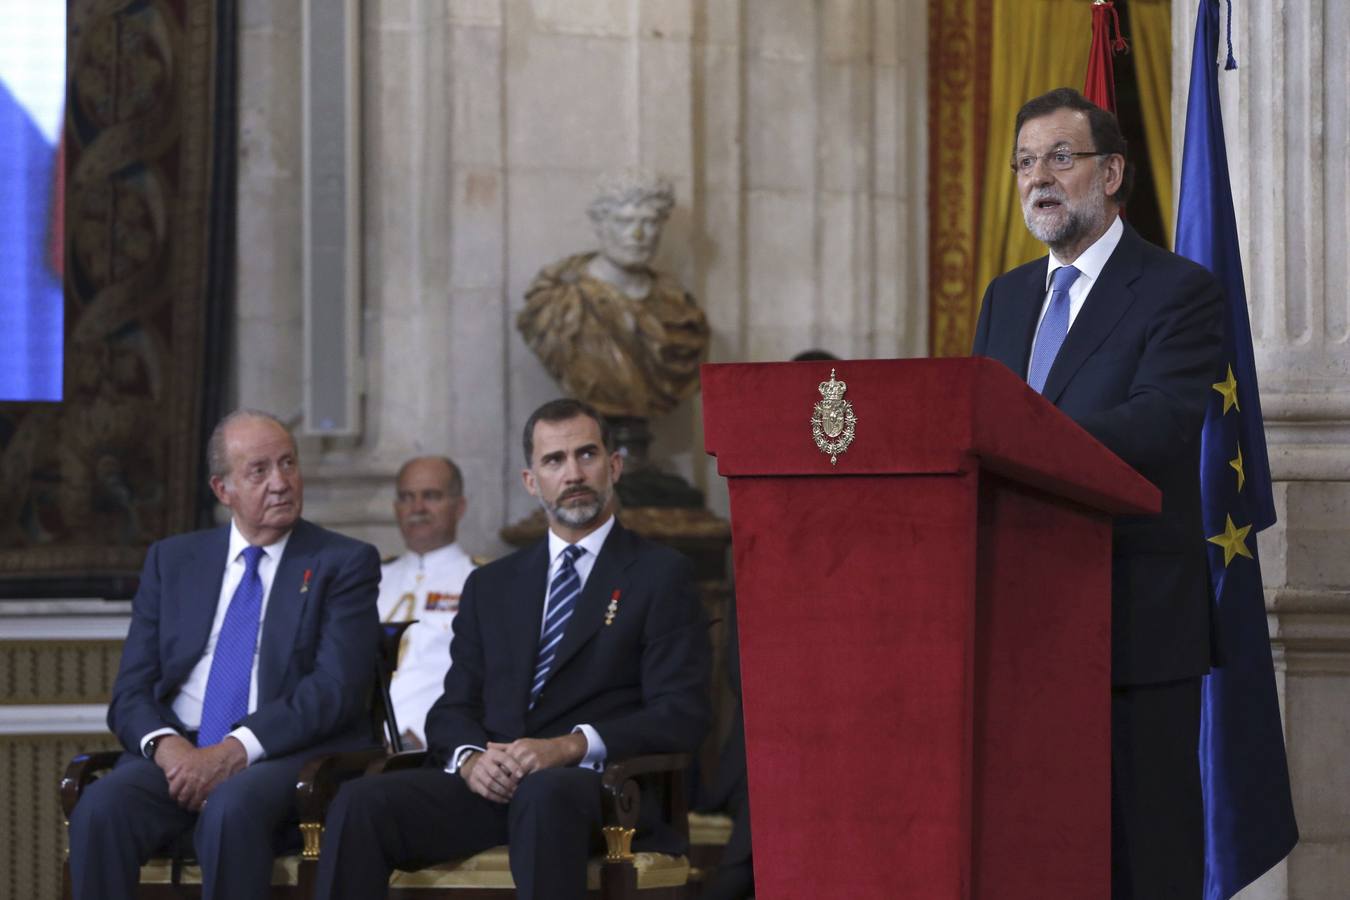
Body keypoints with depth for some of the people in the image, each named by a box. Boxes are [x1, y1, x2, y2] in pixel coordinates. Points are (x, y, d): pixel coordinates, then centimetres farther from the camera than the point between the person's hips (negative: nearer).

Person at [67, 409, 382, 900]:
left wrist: (236, 750, -18)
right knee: (100, 807, -29)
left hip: (289, 755, -3)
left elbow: (336, 688, -7)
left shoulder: (345, 562, 6)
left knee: (231, 807, -37)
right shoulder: (171, 560, 17)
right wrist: (165, 745, -12)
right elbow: (130, 692, 11)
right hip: (179, 754, 3)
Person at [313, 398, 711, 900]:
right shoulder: (491, 586, 24)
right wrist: (470, 758, -7)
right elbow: (453, 708, 18)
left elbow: (680, 716, -1)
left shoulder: (661, 575, 9)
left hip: (589, 783, -4)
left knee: (545, 793, -40)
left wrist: (571, 747, -16)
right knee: (360, 802, -25)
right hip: (489, 782, 4)